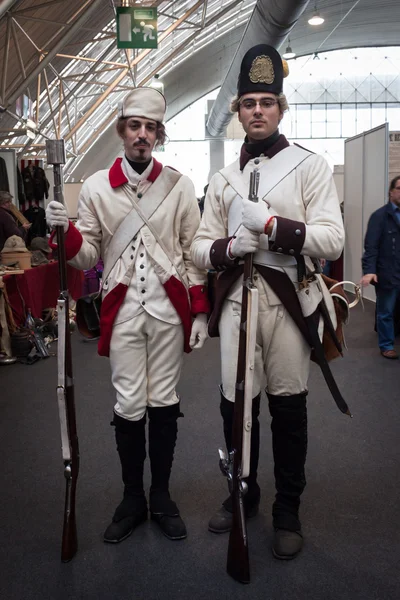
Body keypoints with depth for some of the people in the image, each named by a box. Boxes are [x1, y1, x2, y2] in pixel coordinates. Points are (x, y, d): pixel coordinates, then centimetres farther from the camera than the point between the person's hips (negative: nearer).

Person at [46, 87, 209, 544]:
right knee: (129, 405, 4)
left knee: (163, 402, 8)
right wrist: (65, 230, -17)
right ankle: (132, 499, 24)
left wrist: (200, 312, 1)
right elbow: (87, 257, 5)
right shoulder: (96, 186, 4)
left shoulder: (179, 185, 4)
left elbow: (193, 251, 5)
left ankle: (161, 496, 25)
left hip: (168, 307, 0)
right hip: (123, 309, 0)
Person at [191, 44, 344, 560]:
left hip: (286, 299, -3)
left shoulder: (310, 167, 1)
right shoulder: (223, 179, 14)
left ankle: (288, 511, 25)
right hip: (234, 299, 4)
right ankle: (243, 495, 33)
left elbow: (332, 240, -10)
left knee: (287, 406, 6)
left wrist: (269, 223, -20)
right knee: (235, 402, 9)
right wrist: (230, 246, -10)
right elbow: (200, 248, 12)